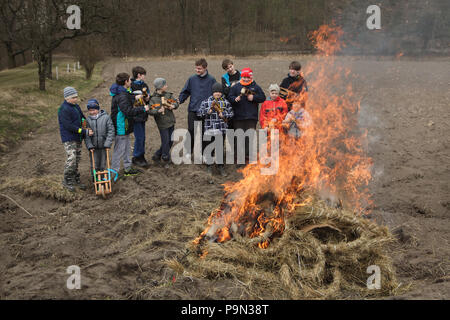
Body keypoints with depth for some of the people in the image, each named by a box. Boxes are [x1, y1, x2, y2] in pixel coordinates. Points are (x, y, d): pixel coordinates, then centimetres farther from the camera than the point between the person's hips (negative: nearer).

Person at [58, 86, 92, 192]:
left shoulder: (76, 106, 12)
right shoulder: (64, 109, -16)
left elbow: (83, 118, 25)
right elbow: (69, 126, -22)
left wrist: (88, 128, 6)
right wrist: (85, 132, -22)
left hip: (77, 138, 9)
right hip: (69, 138, -9)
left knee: (77, 159, 12)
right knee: (71, 159, -13)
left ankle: (76, 180, 23)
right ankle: (67, 181, 2)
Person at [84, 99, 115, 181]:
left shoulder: (106, 117, -7)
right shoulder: (88, 120, -2)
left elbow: (111, 131, -6)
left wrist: (108, 144, -11)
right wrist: (89, 145, -11)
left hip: (103, 146, -1)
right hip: (93, 147, 1)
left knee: (103, 165, 10)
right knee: (94, 165, 6)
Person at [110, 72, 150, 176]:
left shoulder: (123, 93, 8)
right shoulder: (121, 96, -25)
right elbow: (128, 111, -30)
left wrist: (134, 98, 20)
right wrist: (143, 108, -22)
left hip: (124, 126, 11)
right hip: (120, 127, -11)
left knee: (126, 148, 21)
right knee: (119, 150, -1)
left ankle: (128, 168, 34)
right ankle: (114, 171, 8)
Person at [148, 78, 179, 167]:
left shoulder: (168, 94, 5)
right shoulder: (153, 98, -11)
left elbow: (175, 102, 12)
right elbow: (150, 110, -16)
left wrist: (173, 106, -10)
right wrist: (158, 111, -31)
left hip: (171, 122, 6)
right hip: (163, 123, -6)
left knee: (170, 141, 13)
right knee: (166, 141, -3)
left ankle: (157, 156, 29)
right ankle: (165, 160, 13)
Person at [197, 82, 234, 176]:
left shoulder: (225, 102, 5)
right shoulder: (206, 102, 2)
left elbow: (231, 113, 6)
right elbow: (199, 113, 1)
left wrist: (223, 115, -11)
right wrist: (208, 112, -14)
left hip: (221, 129, 0)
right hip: (209, 129, 0)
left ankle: (220, 166, 19)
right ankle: (209, 166, 23)